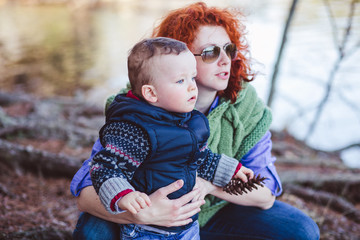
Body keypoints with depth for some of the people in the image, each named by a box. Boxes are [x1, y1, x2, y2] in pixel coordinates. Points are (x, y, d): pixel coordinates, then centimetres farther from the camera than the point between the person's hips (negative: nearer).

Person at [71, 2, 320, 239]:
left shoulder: (245, 103, -16)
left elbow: (266, 195, -15)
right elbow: (87, 192, -30)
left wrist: (210, 183, -34)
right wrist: (143, 213, -49)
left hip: (217, 211, 3)